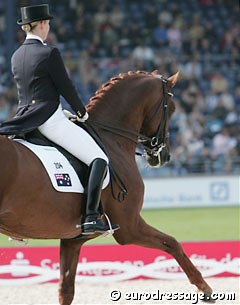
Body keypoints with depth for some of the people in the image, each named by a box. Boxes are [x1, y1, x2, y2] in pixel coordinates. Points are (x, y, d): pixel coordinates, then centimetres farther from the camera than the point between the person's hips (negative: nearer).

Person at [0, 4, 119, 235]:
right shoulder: (49, 53, -11)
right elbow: (66, 88, -8)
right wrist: (82, 112, 10)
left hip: (25, 119, 8)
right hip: (51, 120, -8)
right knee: (99, 159, -7)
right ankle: (91, 218, -18)